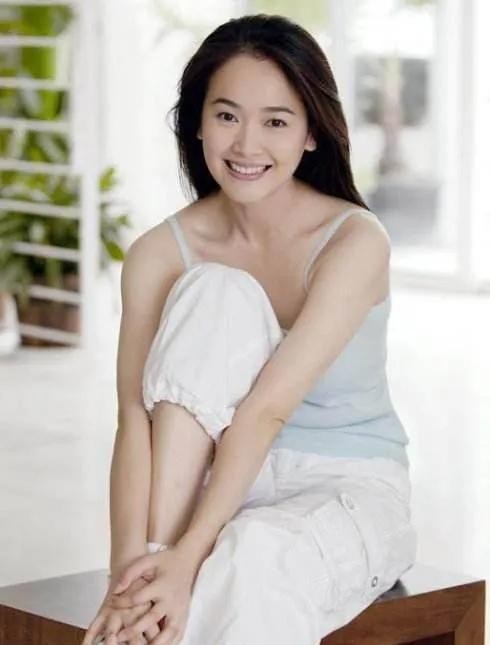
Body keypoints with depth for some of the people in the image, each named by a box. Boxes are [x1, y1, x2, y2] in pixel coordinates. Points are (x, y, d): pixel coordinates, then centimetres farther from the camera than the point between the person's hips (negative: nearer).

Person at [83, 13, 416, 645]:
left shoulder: (354, 242, -16)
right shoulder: (160, 254, -7)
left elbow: (265, 411, -25)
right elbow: (135, 418, -17)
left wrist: (187, 559, -32)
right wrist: (130, 566, -32)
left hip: (348, 491, -3)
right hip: (220, 482, 3)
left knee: (255, 558, -40)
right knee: (216, 292, -24)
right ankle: (158, 545, -29)